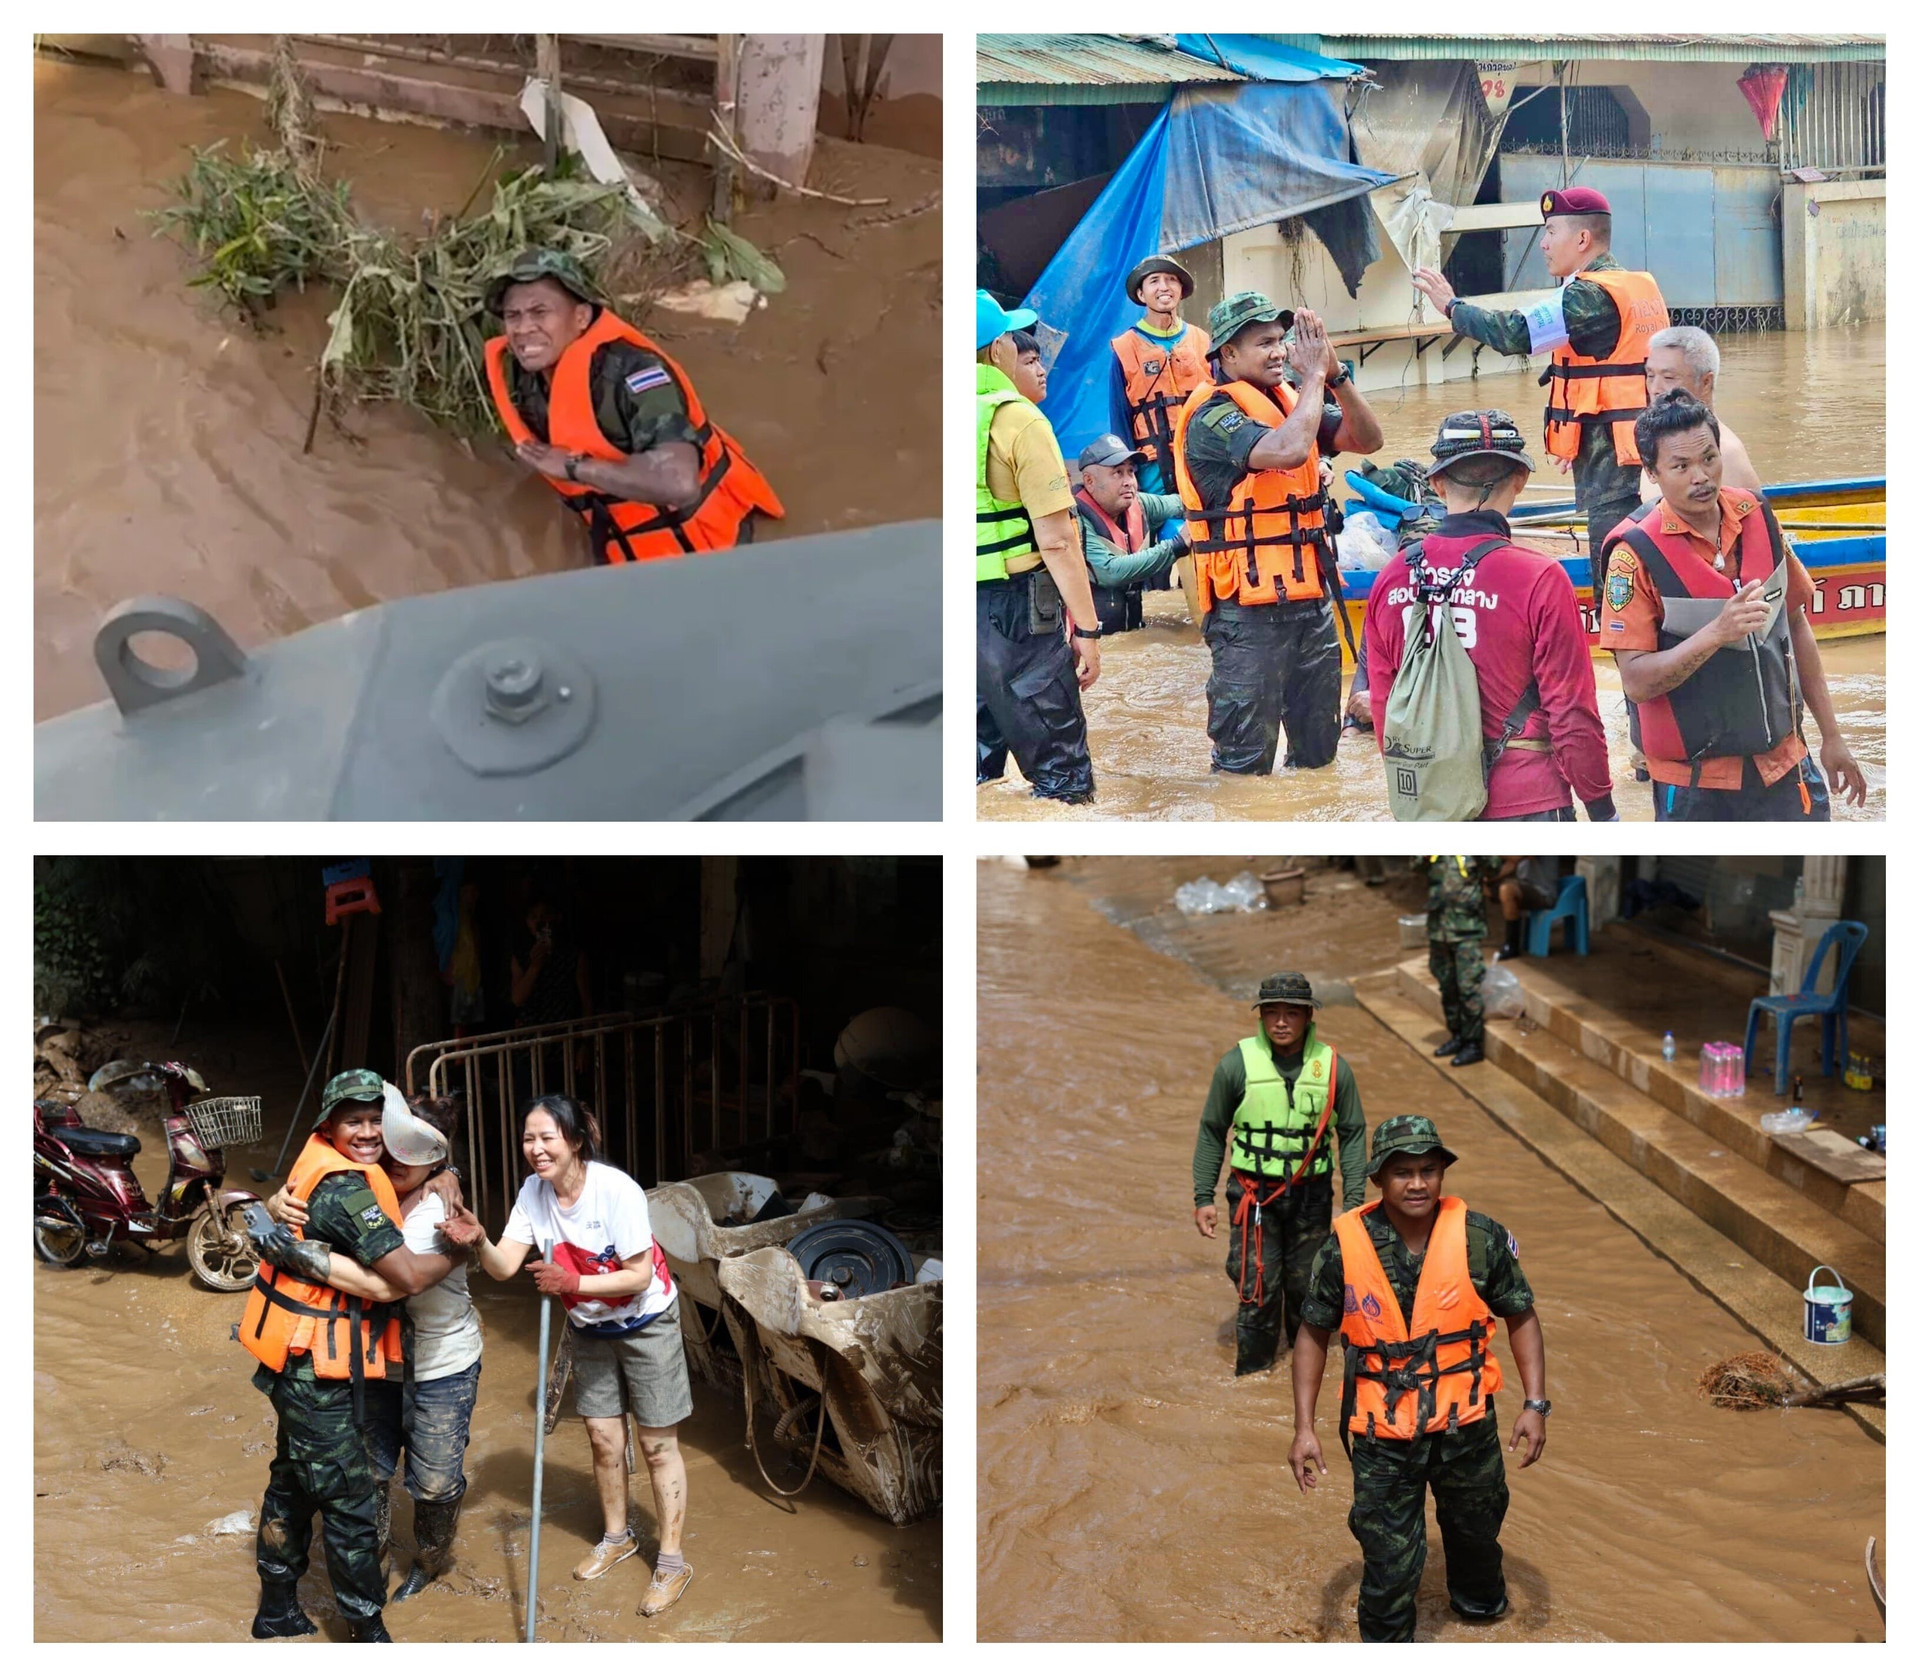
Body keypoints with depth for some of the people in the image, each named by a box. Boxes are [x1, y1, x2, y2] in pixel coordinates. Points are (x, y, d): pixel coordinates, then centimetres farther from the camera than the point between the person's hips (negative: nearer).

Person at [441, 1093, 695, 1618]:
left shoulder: (616, 1190, -29)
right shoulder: (534, 1192, -11)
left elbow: (639, 1276, -26)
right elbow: (505, 1266, -18)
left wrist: (571, 1283, -33)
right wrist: (479, 1242, -38)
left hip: (646, 1324, -6)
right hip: (591, 1328, 6)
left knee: (658, 1444, 2)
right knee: (603, 1437, 15)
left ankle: (672, 1560, 12)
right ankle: (616, 1536, 37)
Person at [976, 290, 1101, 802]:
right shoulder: (1017, 419, -11)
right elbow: (1056, 540, -14)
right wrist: (1087, 629, -9)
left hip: (955, 606, 6)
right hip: (1014, 607, -6)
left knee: (975, 765, 14)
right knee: (1060, 770, 0)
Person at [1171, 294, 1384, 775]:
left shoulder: (1289, 398, 10)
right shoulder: (1212, 416, -14)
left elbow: (1367, 439, 5)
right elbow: (1288, 450, -30)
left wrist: (1336, 375, -8)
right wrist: (1314, 376, -18)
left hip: (1310, 602, 8)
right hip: (1248, 611, -8)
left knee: (1318, 752, 18)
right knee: (1245, 761, -1)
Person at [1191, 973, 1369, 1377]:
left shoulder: (1333, 1067, -1)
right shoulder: (1237, 1063, -5)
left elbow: (1353, 1135, 5)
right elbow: (1211, 1132, 4)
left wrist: (1353, 1203, 0)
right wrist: (1203, 1198, 2)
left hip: (1312, 1196, 1)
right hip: (1254, 1194, -1)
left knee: (1306, 1286, 8)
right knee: (1258, 1290, -5)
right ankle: (1251, 1374, 9)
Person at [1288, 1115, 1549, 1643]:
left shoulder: (1479, 1237, -13)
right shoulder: (1345, 1245, -14)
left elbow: (1521, 1317, -1)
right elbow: (1314, 1333, -3)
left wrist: (1535, 1404, -9)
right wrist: (1303, 1427, -7)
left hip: (1466, 1424, 2)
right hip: (1382, 1435, -2)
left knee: (1476, 1527, 26)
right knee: (1390, 1560, -1)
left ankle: (1477, 1596, 58)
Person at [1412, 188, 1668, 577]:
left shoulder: (1593, 295, -14)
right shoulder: (1643, 286, 15)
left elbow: (1515, 334, -19)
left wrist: (1452, 307, -5)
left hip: (1611, 455, -10)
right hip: (1643, 447, 10)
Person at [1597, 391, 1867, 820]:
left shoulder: (1757, 515, 2)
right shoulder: (1636, 553, -14)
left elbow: (1795, 624, 13)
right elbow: (1636, 681, -18)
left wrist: (1831, 735, 15)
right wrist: (1717, 632, -30)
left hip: (1782, 765, 4)